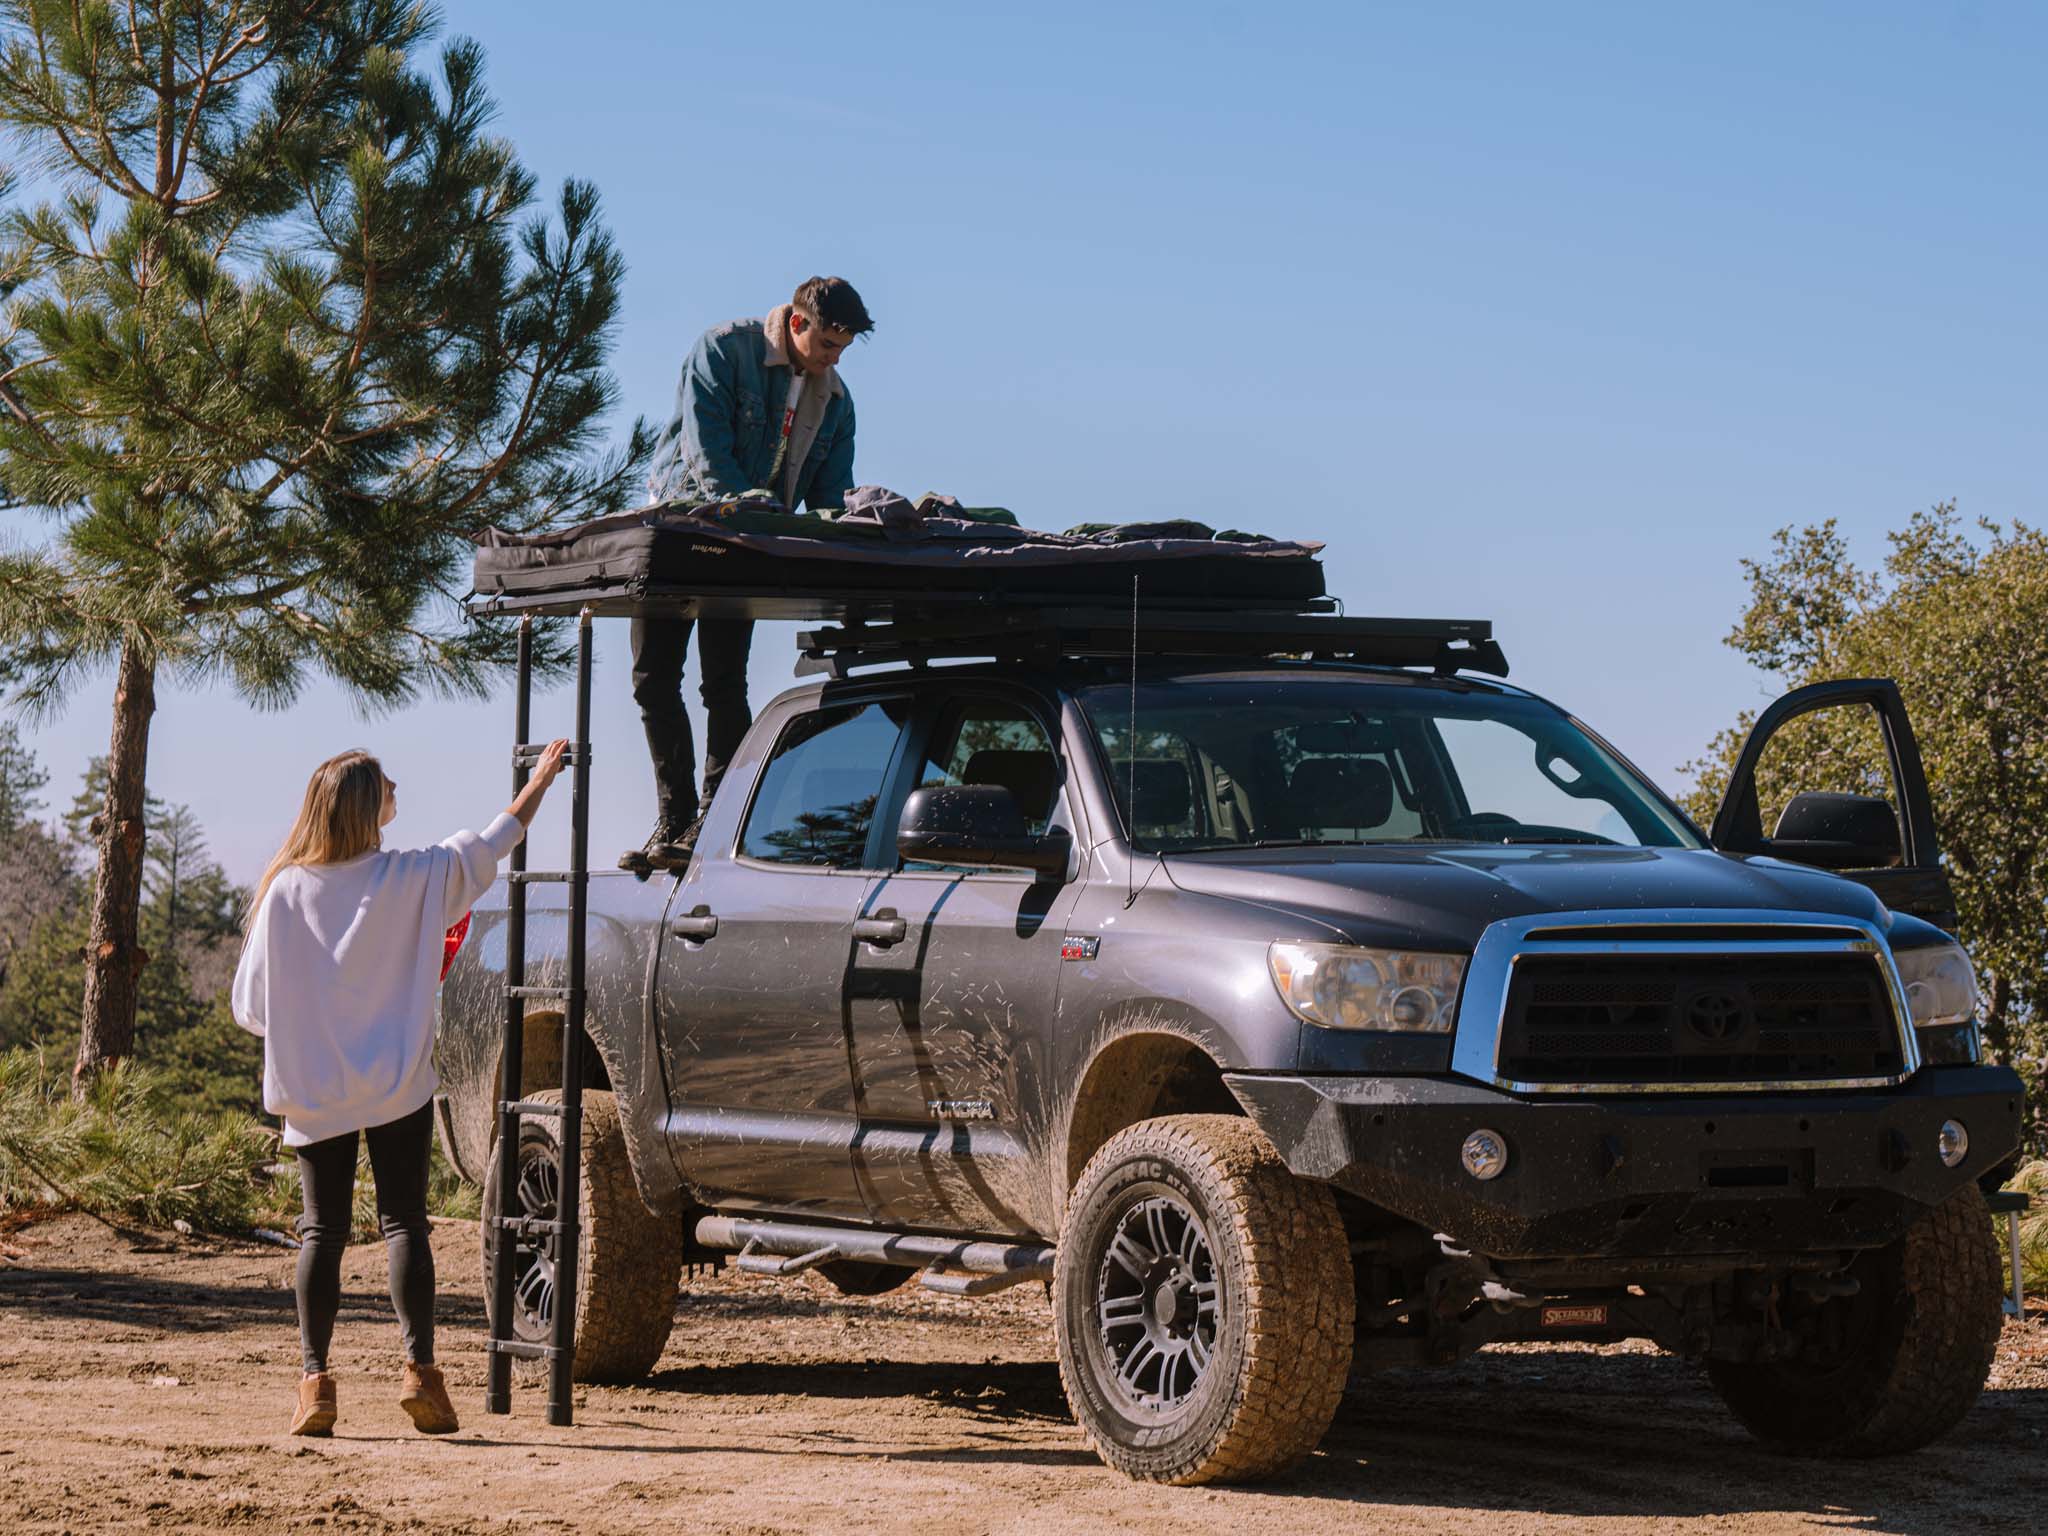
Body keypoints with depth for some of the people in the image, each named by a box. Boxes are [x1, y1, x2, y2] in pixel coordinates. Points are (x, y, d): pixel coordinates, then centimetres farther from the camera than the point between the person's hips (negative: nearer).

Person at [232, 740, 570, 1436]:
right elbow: (491, 844, 7)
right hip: (397, 1089, -1)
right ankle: (418, 1367, -7)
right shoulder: (410, 879, -7)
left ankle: (315, 1380, -1)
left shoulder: (283, 892, -5)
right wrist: (541, 780, 21)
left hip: (313, 1093, 1)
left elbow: (249, 1005, -1)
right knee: (403, 1225, 2)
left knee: (320, 1232, 5)